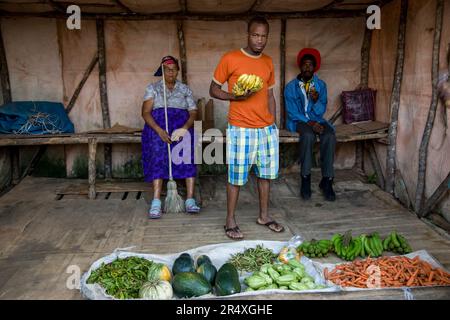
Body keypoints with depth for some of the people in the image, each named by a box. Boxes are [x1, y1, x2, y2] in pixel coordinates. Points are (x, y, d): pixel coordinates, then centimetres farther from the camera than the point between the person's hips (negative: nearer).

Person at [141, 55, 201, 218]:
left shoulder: (185, 89, 16)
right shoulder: (152, 88, 13)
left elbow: (193, 113, 6)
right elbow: (145, 113, 0)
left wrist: (184, 128, -17)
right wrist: (160, 131, -18)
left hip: (181, 126, 1)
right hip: (157, 126, -1)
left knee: (188, 153, -29)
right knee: (158, 155, -30)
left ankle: (190, 200, -34)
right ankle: (156, 203, -36)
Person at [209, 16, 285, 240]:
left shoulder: (268, 62, 11)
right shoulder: (230, 59, -6)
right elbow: (213, 89, -2)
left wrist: (272, 124, 13)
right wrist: (235, 97, -19)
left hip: (267, 128, 6)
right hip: (241, 129, -5)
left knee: (266, 172, 12)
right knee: (237, 175, 0)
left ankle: (264, 216, 27)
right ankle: (230, 221, 14)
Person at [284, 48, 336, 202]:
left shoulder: (321, 85, 4)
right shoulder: (291, 87, -2)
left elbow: (321, 111, 0)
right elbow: (292, 112, -7)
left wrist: (316, 100, -22)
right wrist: (309, 123, -20)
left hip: (316, 120, 3)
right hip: (298, 121, -2)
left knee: (330, 136, -30)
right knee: (308, 135, -37)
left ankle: (327, 180, -22)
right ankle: (305, 178, -25)